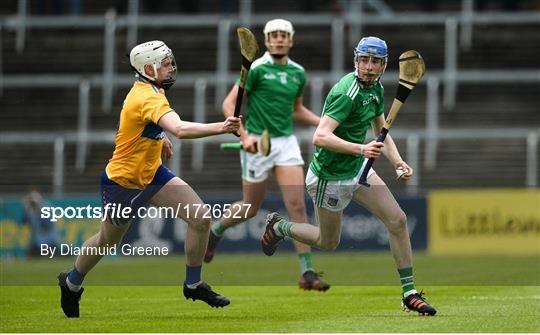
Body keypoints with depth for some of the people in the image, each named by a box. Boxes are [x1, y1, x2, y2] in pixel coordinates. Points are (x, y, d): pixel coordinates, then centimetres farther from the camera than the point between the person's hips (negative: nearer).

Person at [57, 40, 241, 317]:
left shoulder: (145, 90, -2)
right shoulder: (148, 99, -31)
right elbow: (180, 129, -49)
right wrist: (221, 128, -56)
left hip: (151, 174, 8)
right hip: (122, 183, -8)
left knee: (200, 218, -7)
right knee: (107, 240, 15)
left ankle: (193, 284, 10)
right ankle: (71, 282, 43)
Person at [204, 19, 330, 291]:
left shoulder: (298, 73, 9)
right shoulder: (256, 69, -9)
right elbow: (229, 104, -9)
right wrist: (244, 136, -21)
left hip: (287, 141, 4)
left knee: (297, 206, -8)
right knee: (251, 208, 8)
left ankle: (307, 273, -10)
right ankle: (215, 231, 40)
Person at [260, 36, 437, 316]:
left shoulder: (376, 90, 2)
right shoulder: (347, 93, -27)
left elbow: (381, 134, 14)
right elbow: (320, 137, -36)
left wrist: (398, 162, -3)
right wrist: (361, 149, -47)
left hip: (359, 168, 8)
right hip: (330, 175, -8)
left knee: (398, 220, -5)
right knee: (328, 243, 9)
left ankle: (409, 293, 2)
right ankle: (279, 227, 37)